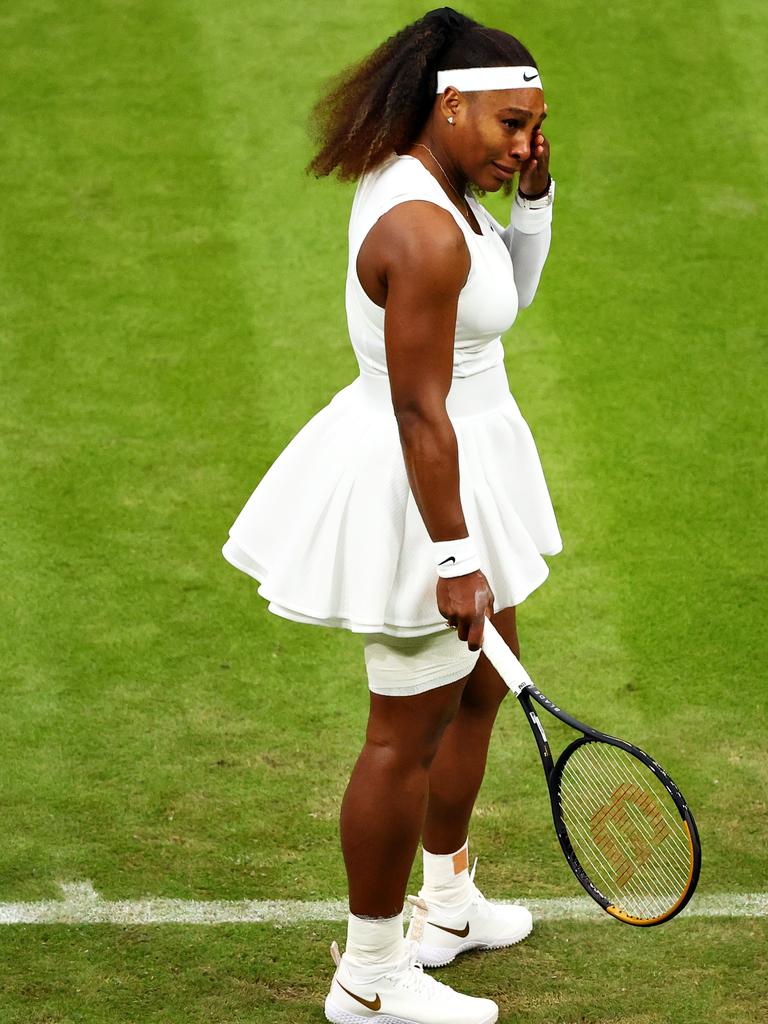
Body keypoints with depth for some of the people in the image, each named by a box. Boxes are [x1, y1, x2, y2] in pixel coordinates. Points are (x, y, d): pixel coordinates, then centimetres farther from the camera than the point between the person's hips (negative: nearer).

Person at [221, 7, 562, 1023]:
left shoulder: (423, 179, 4)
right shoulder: (423, 232, -27)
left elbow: (507, 294, 19)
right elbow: (421, 412, -26)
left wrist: (533, 193, 2)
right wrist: (454, 557, -23)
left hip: (459, 467, 11)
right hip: (424, 484, -11)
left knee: (479, 690, 25)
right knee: (409, 734, 0)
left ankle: (448, 902, 43)